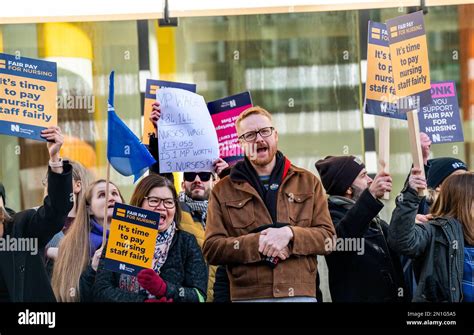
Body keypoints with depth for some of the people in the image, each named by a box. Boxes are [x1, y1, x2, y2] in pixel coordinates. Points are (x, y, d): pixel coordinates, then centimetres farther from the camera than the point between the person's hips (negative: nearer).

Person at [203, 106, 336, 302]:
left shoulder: (308, 182, 13)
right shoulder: (223, 191, 10)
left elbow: (327, 236, 6)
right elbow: (211, 249, 2)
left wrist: (289, 234, -13)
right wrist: (257, 243, -13)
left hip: (300, 294, 1)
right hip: (247, 295, -1)